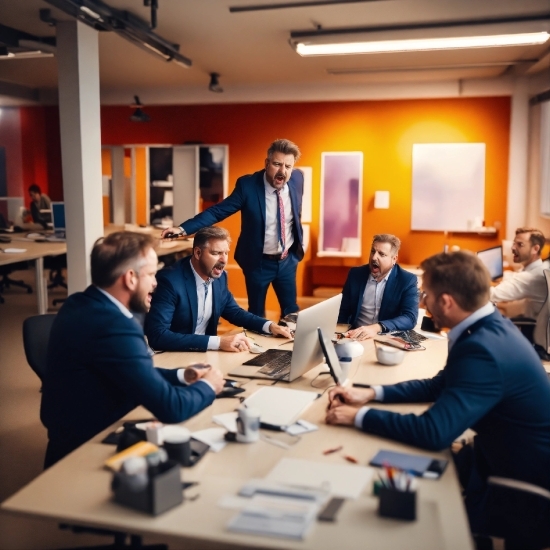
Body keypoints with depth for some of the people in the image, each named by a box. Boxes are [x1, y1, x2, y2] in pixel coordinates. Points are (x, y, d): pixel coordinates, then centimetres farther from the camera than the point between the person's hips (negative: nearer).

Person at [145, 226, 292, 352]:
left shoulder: (219, 276, 1)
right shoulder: (170, 280, -21)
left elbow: (233, 311, 17)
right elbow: (157, 335, -29)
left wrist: (270, 326, 0)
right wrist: (218, 342, -34)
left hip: (204, 352, 7)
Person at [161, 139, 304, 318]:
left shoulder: (297, 178, -8)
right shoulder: (247, 185, -20)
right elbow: (218, 211, -20)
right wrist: (183, 228, -30)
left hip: (288, 260, 3)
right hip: (258, 262, -3)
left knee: (291, 311, 15)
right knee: (256, 313, 14)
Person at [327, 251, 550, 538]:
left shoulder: (483, 349, -31)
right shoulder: (491, 327, -1)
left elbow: (434, 432, -34)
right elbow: (439, 385, 10)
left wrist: (359, 416, -23)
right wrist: (371, 393, 2)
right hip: (507, 455, 8)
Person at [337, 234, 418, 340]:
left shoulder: (407, 280, -4)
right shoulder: (355, 274, 3)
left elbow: (410, 318, -14)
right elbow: (343, 310, 9)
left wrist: (376, 328, -30)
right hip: (356, 337, 3)